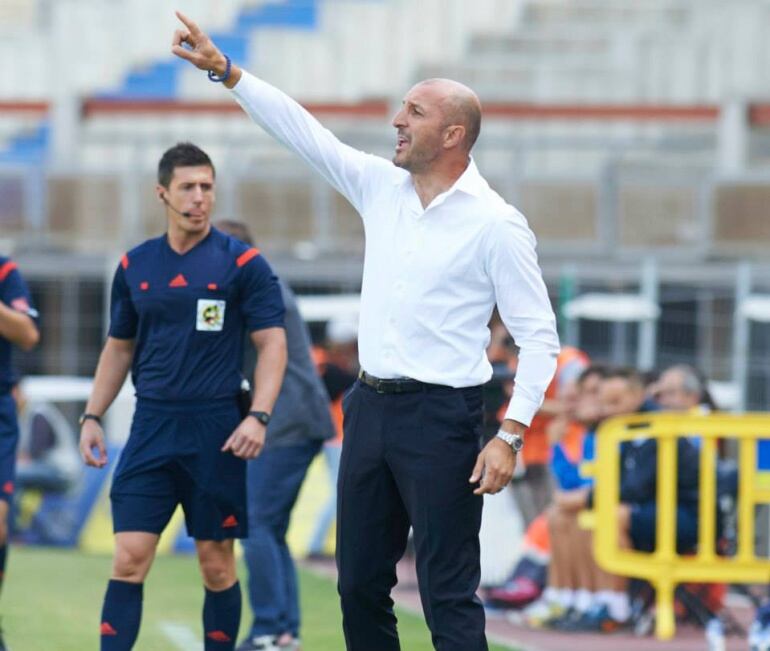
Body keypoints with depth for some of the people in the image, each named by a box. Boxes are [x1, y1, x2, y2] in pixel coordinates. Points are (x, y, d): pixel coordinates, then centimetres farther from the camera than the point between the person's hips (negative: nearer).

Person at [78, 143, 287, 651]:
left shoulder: (243, 263, -2)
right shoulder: (134, 266, 9)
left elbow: (273, 344, -4)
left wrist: (258, 416, -17)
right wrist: (92, 417, 10)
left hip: (216, 429, -3)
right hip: (151, 426, 3)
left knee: (217, 564, 3)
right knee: (129, 558, -5)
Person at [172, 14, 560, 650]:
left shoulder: (495, 224, -10)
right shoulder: (382, 187, 9)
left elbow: (539, 336, -10)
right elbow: (302, 129, 12)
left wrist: (510, 436, -18)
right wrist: (224, 69, 7)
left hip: (440, 418, -7)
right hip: (371, 406, 7)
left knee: (448, 597, -9)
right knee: (360, 585, 11)